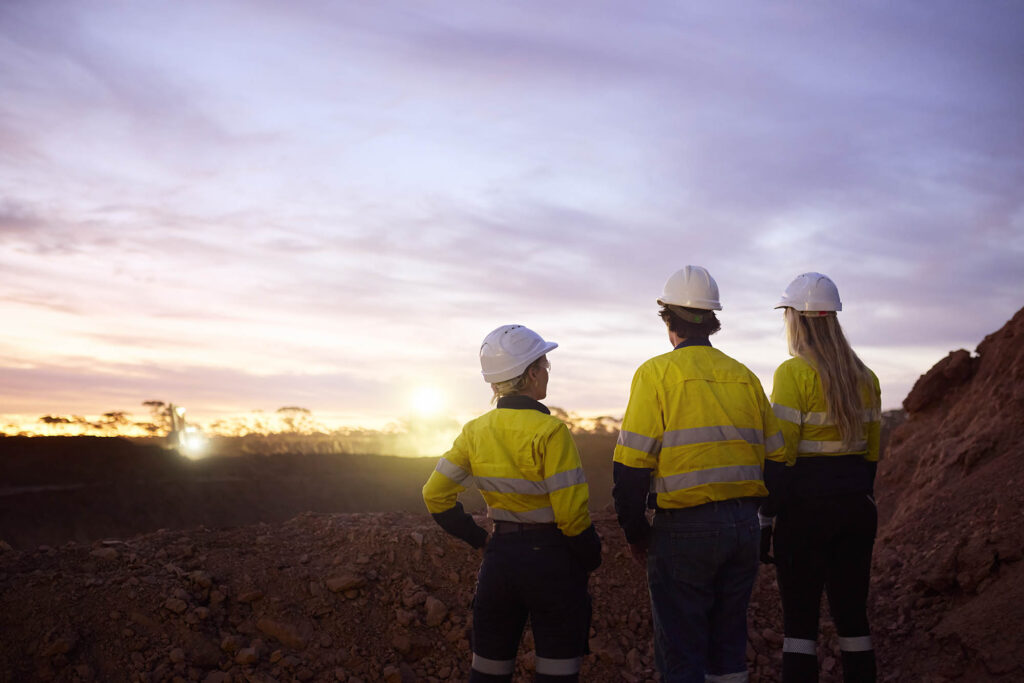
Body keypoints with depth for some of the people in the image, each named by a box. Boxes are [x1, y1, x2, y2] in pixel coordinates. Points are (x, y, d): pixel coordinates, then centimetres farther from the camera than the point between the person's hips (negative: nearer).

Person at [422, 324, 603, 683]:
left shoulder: (475, 431, 0)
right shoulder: (550, 431, -18)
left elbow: (436, 496, 3)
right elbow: (571, 514, -18)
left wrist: (479, 538, 12)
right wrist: (591, 559, -1)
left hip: (499, 558, 5)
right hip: (551, 559, -5)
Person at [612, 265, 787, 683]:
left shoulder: (656, 373, -7)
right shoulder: (744, 377, 9)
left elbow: (631, 466, -12)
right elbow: (774, 461, 11)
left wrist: (636, 534, -1)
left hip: (684, 529, -5)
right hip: (744, 529, 5)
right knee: (729, 643, 19)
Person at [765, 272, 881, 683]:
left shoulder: (794, 373, -12)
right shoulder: (864, 376, 9)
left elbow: (782, 453, -14)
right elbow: (872, 450, 13)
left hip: (807, 501, -6)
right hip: (857, 502, 7)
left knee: (800, 619, 0)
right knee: (852, 613, 14)